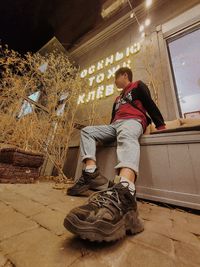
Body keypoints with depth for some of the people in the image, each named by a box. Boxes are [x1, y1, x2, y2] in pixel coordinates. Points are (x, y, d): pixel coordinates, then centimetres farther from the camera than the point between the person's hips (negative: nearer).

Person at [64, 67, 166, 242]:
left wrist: (161, 125, -5)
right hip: (115, 125, 7)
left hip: (133, 120, -6)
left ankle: (124, 192, -69)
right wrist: (105, 133, 20)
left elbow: (151, 105, 6)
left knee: (126, 136, -41)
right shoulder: (118, 99, 38)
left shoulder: (138, 86, 21)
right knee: (87, 131, -9)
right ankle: (91, 173, -30)